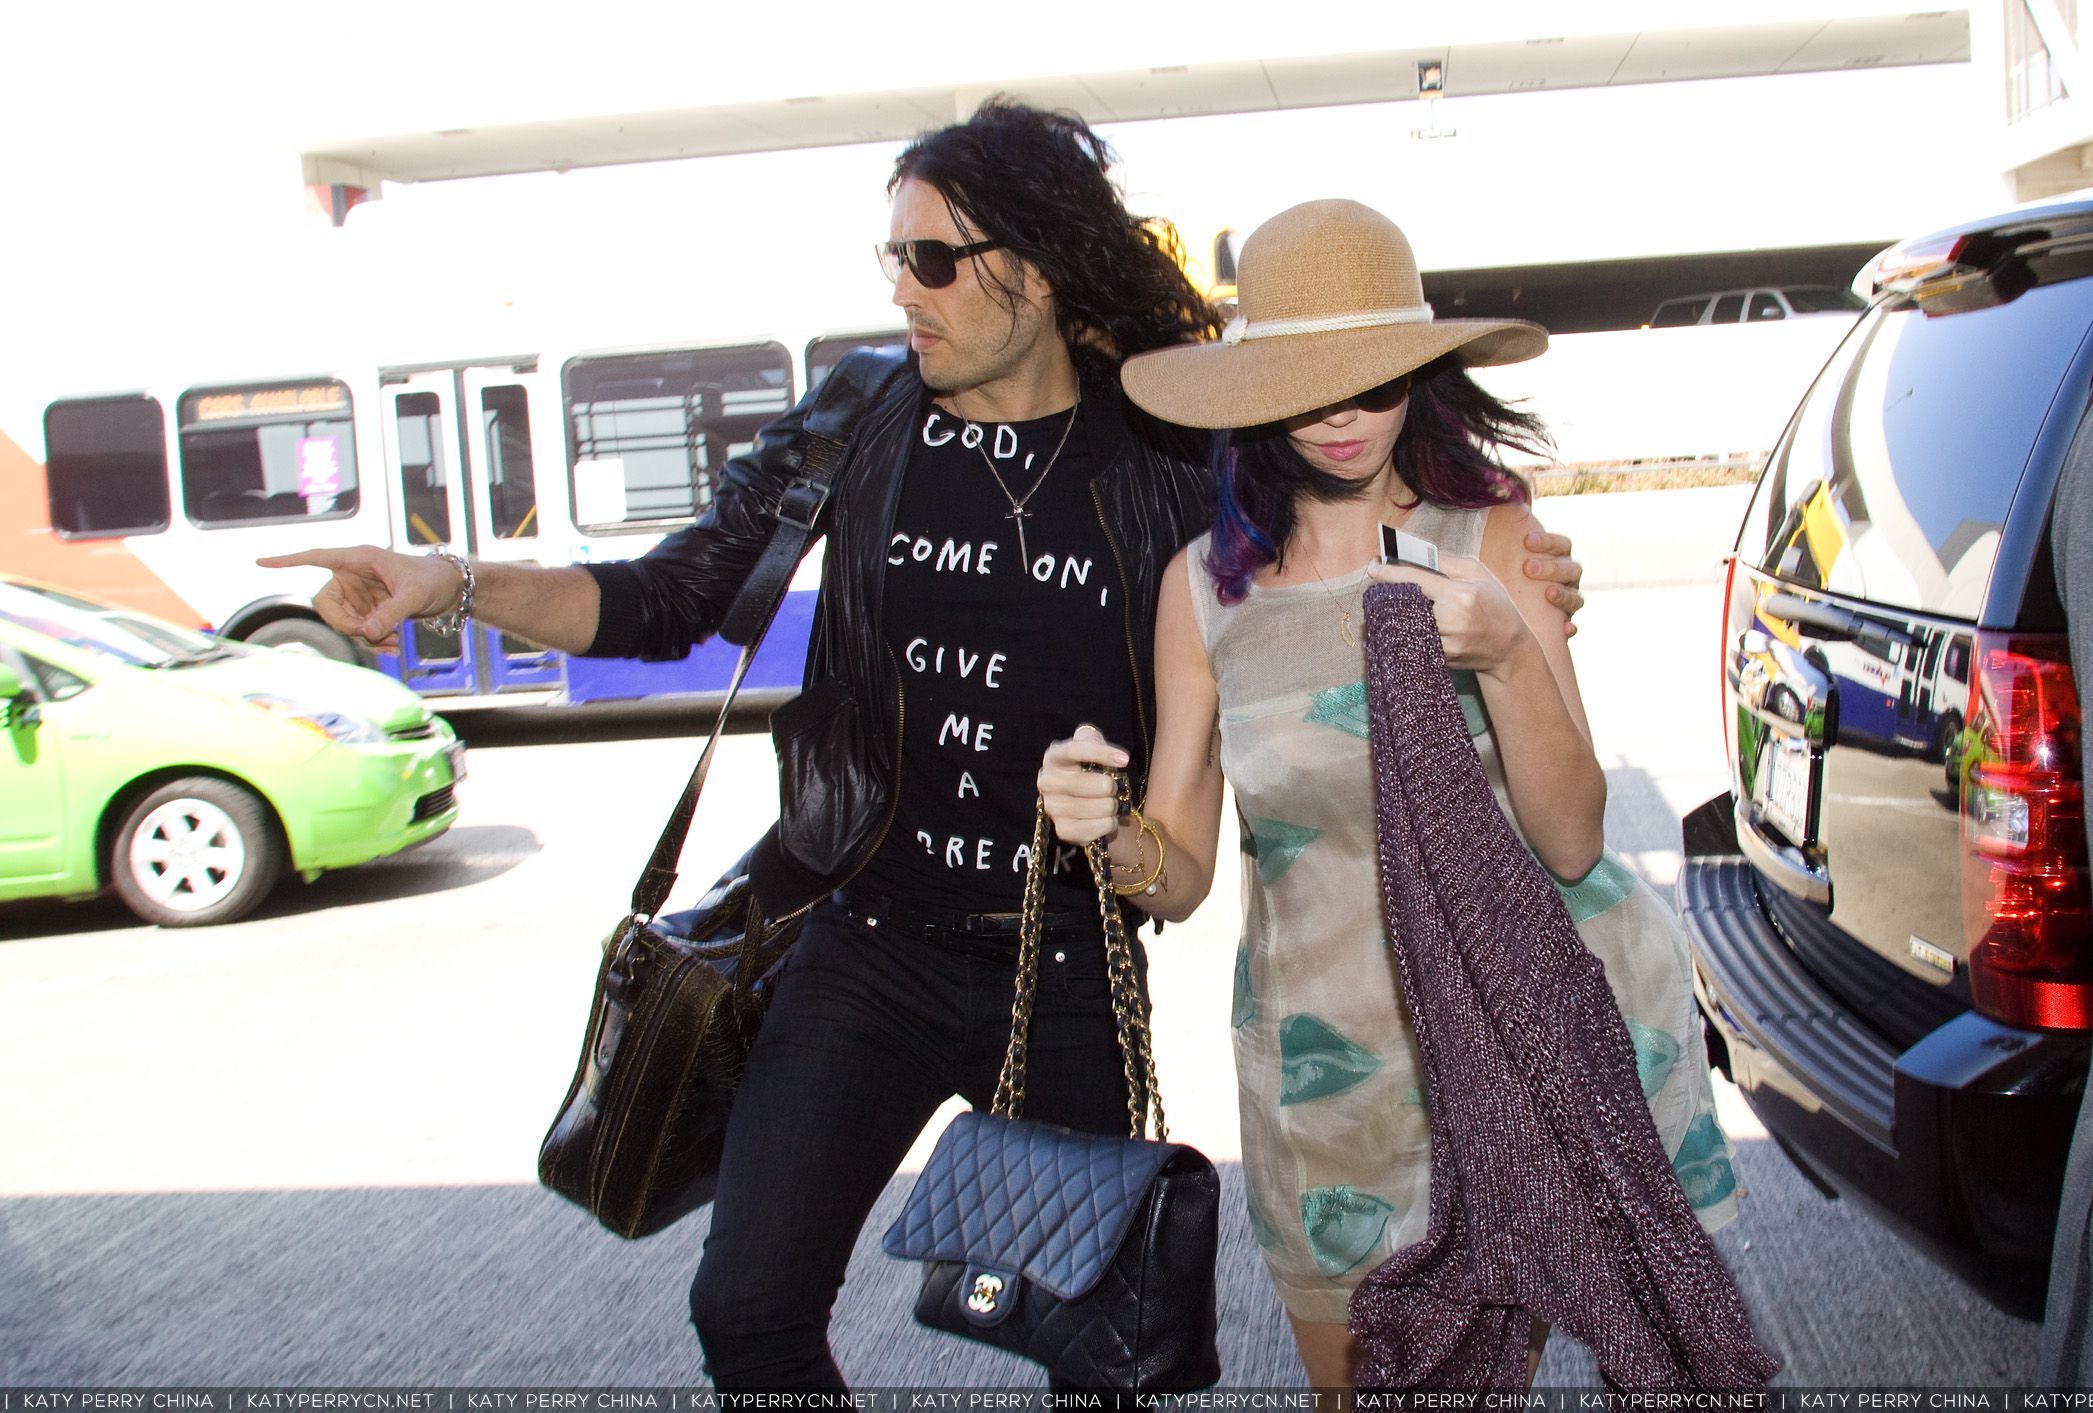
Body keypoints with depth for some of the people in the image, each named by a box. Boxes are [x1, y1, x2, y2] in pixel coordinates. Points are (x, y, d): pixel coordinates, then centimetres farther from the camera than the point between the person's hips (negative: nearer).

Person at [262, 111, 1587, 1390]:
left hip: (1071, 969, -1)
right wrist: (457, 582, -11)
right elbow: (671, 598, 2)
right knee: (753, 1313, 1)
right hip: (871, 946, 1)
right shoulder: (855, 432, -2)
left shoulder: (1163, 461, -5)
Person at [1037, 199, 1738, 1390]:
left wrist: (1506, 655, -27)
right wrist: (1110, 833, -21)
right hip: (1329, 1059, 2)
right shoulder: (1206, 583, -3)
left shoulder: (1495, 536, -8)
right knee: (1353, 1377, 16)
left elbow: (1573, 842, -12)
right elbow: (1182, 879, 1)